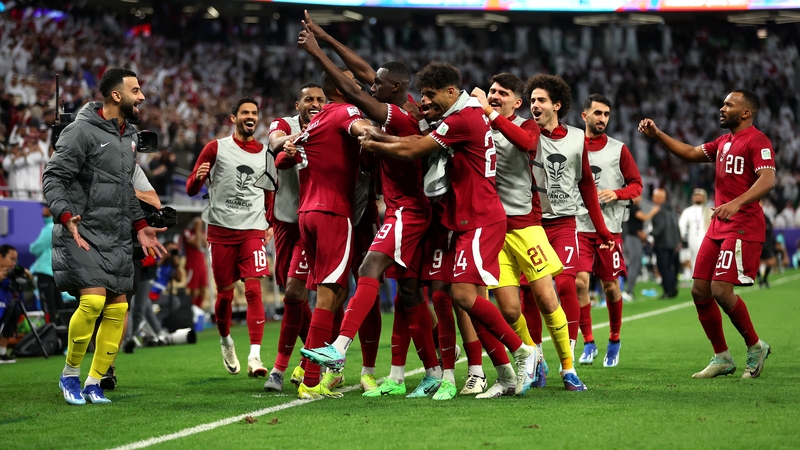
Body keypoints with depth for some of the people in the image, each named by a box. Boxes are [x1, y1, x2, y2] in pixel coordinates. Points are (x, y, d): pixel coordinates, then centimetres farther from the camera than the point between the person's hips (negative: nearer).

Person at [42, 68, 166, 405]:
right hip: (83, 234, -8)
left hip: (118, 239, 8)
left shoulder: (129, 135, 16)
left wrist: (140, 225, 18)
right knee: (93, 301, -19)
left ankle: (94, 383, 14)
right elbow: (53, 178, -12)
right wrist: (66, 216, -25)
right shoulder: (83, 130, -9)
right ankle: (70, 374, 1)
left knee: (117, 309, 2)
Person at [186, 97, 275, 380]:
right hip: (221, 230, -1)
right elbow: (191, 190, 2)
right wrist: (198, 177, -20)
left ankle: (255, 356, -16)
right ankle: (225, 342, 31)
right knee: (225, 293, 5)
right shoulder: (216, 148, 3)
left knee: (253, 289, -13)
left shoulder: (265, 153, 11)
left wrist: (270, 223, 11)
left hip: (253, 230, 1)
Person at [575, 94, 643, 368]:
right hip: (579, 226, 0)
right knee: (579, 281, -12)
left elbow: (636, 185, 6)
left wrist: (616, 194, -12)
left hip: (610, 227, 0)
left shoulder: (618, 149, 5)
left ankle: (614, 340, 24)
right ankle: (588, 343, -1)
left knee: (610, 286, 4)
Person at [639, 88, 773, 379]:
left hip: (742, 228, -9)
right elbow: (690, 153, 27)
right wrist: (657, 135, 16)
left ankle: (755, 347, 4)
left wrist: (737, 203, -37)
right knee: (700, 291, 5)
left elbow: (767, 180, -23)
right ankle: (722, 358, 15)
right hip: (718, 227, 9)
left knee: (721, 290, -17)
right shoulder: (723, 142, 18)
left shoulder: (757, 141, -10)